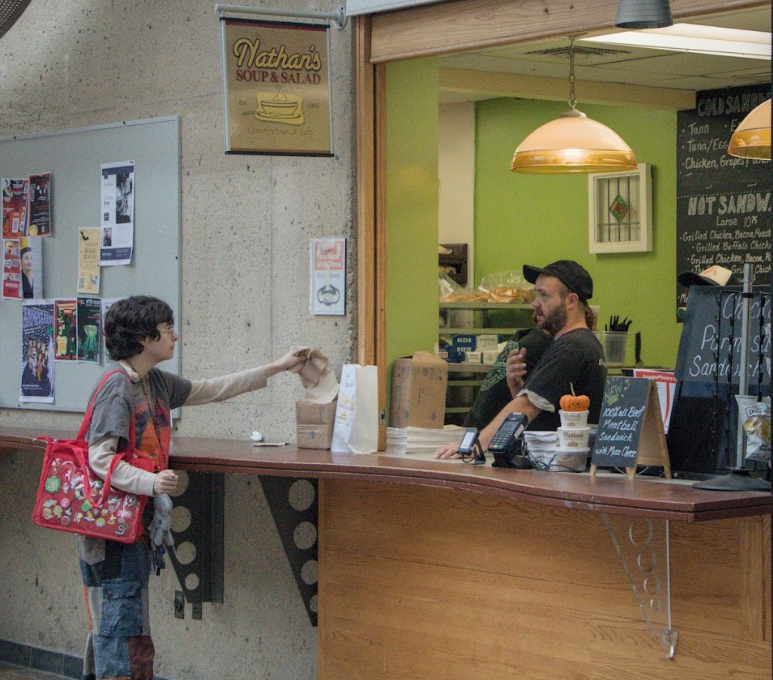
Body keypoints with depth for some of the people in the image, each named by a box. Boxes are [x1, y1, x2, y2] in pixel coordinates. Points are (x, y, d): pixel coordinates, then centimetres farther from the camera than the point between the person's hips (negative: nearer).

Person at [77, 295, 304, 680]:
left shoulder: (156, 384, 11)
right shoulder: (118, 388, -15)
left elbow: (212, 390, 20)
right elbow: (100, 458, -21)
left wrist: (276, 368, 22)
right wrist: (150, 482, -33)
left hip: (137, 521, 9)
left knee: (130, 621, 12)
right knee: (118, 620, -7)